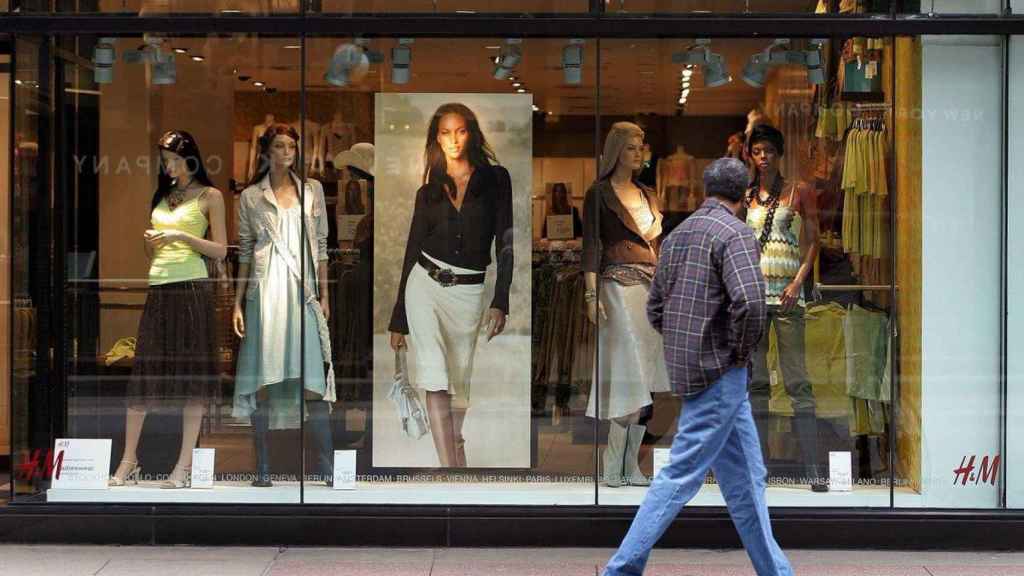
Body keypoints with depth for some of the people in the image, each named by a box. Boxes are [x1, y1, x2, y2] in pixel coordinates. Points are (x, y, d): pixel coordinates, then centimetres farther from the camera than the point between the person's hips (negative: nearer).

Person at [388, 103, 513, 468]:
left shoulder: (495, 179, 3)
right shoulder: (428, 191, 8)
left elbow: (505, 243, -1)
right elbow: (412, 251, 11)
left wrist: (500, 302, -11)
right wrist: (398, 321, 10)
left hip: (469, 291, 0)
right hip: (426, 285, 1)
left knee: (460, 378, 9)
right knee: (436, 381, -13)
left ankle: (455, 445, 33)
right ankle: (451, 468, -19)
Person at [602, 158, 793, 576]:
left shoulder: (676, 236, 14)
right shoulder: (735, 233, -11)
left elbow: (655, 309, 19)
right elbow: (750, 301, -26)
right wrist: (742, 350, -11)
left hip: (687, 367, 9)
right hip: (720, 372, -9)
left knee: (745, 477, 12)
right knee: (682, 473, -5)